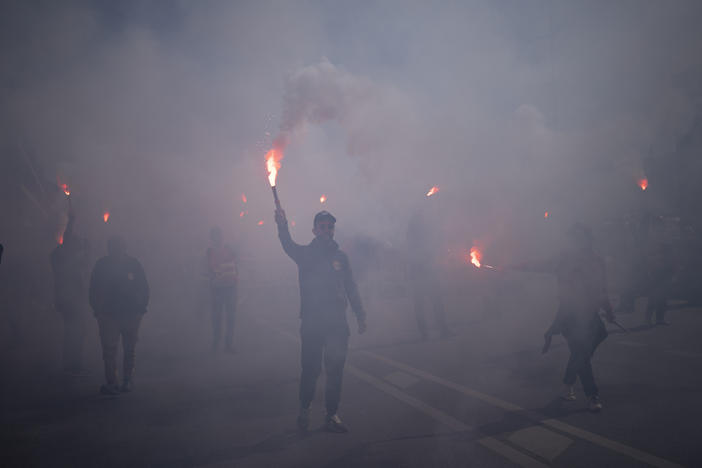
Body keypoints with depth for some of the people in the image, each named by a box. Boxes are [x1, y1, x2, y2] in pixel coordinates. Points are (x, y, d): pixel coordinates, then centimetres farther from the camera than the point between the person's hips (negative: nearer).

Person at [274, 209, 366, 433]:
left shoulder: (340, 257, 12)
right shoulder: (305, 254, 1)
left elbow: (351, 288, 15)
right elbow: (289, 247, -22)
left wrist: (360, 316, 8)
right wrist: (283, 227, -43)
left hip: (337, 322, 3)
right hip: (312, 322, -3)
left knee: (335, 370, 3)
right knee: (310, 369, 1)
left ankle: (331, 415, 12)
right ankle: (304, 409, 22)